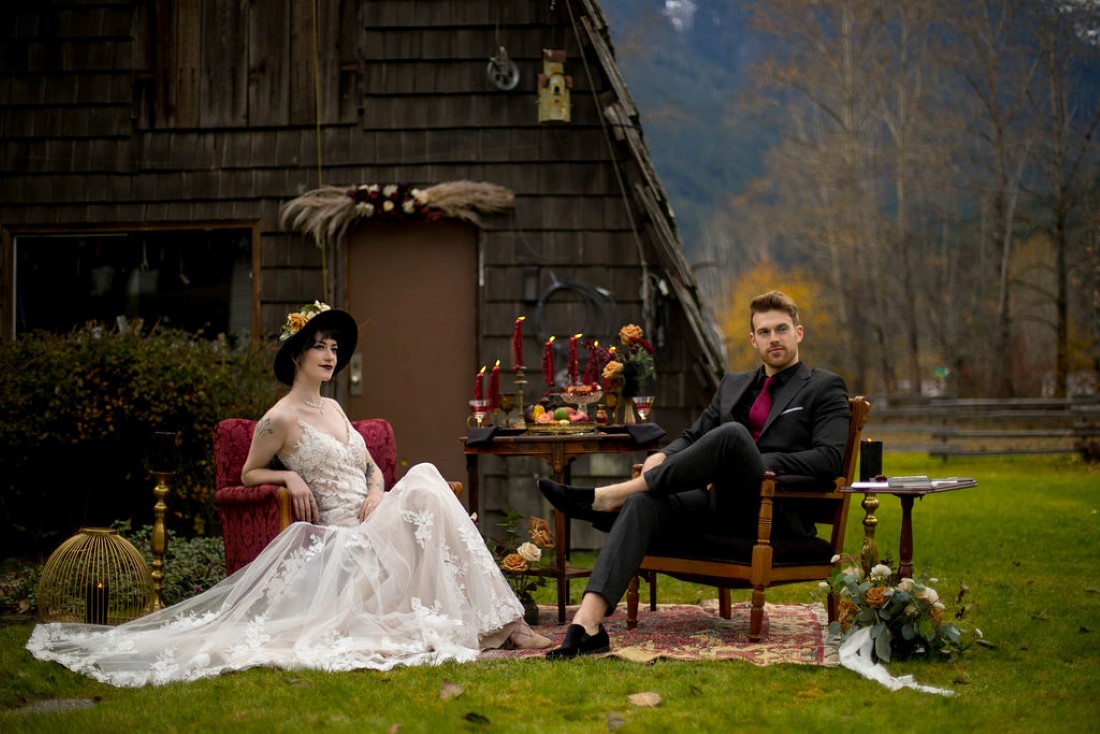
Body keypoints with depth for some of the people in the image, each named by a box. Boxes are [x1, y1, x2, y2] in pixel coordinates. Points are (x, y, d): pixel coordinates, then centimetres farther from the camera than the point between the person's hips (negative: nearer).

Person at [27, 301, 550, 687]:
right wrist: (290, 477, -11)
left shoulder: (332, 409, 19)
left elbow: (371, 467, 22)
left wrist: (377, 494, 0)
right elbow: (249, 474, 7)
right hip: (336, 536, -7)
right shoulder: (280, 419, -3)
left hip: (369, 523, 7)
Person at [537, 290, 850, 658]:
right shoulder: (733, 385, 27)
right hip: (719, 505, 5)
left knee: (733, 434, -34)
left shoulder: (825, 388, 9)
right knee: (644, 504, -27)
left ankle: (607, 496, -30)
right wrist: (662, 457, -1)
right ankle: (587, 623, -43)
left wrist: (754, 463, -14)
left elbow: (830, 458, -6)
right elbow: (693, 437, 24)